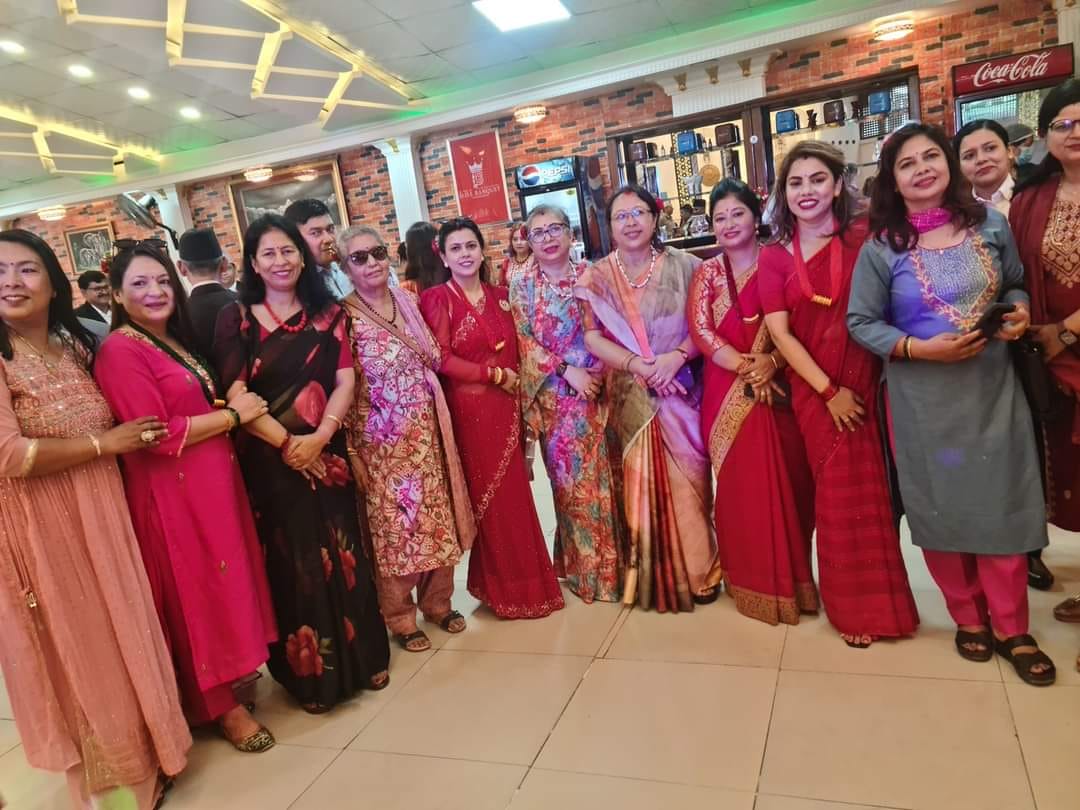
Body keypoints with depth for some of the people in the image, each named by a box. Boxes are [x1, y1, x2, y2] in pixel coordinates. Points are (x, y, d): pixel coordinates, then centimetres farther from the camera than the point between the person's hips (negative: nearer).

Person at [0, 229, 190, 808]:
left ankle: (138, 749, 38)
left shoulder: (76, 346, 6)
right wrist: (105, 443, -15)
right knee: (74, 647, 10)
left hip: (103, 516, 5)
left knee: (123, 634, 15)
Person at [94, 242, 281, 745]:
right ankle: (219, 704, 19)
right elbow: (160, 435, -22)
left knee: (223, 583, 17)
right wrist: (233, 414, -14)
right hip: (173, 493, -8)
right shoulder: (120, 352, -15)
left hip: (213, 481, 8)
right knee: (195, 594, 4)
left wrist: (234, 410, 2)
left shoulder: (175, 341, 13)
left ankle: (231, 667, 35)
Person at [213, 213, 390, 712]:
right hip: (269, 459, -2)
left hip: (327, 454, 2)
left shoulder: (328, 313, 7)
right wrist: (286, 442, -14)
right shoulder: (237, 318, -1)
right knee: (291, 563, 5)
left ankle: (360, 657, 26)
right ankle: (308, 672, 21)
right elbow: (234, 395, -8)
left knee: (341, 556, 9)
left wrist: (320, 437, -13)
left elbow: (345, 381, 0)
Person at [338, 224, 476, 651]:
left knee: (437, 516, 13)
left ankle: (437, 602, 33)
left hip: (428, 433, 5)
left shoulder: (407, 301, 6)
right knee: (393, 524, 6)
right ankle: (400, 618, 25)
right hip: (382, 440, -5)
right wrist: (349, 451, -12)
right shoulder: (343, 317, -11)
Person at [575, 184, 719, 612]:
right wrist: (636, 364, -14)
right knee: (642, 481, 6)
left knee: (689, 476, 3)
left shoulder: (682, 265, 1)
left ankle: (700, 569, 21)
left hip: (680, 388, 0)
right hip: (630, 395, 1)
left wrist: (677, 356, -17)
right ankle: (653, 575, 22)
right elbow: (591, 337, -3)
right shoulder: (597, 276, 3)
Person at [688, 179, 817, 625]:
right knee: (741, 486, 3)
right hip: (727, 394, 1)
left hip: (778, 389, 0)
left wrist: (771, 362, -20)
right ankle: (755, 583, 17)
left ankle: (791, 576, 20)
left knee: (788, 481, 2)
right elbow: (701, 332, -3)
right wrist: (747, 367, -13)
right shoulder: (707, 273, 8)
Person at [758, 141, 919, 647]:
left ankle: (880, 600, 27)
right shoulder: (774, 257, 2)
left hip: (869, 382, -1)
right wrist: (829, 391, -10)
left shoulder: (864, 239, 0)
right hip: (815, 391, 1)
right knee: (839, 494, 8)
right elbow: (779, 332, -4)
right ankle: (857, 607, 26)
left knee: (872, 488, 5)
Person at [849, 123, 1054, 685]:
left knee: (1002, 503, 7)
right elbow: (860, 322, -6)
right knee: (943, 507, 8)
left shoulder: (990, 224, 2)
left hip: (994, 388, 2)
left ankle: (1011, 629, 25)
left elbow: (1015, 284, 15)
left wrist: (1020, 311, -7)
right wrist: (921, 349, -18)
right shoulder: (882, 248, -7)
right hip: (924, 398, -2)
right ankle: (969, 619, 29)